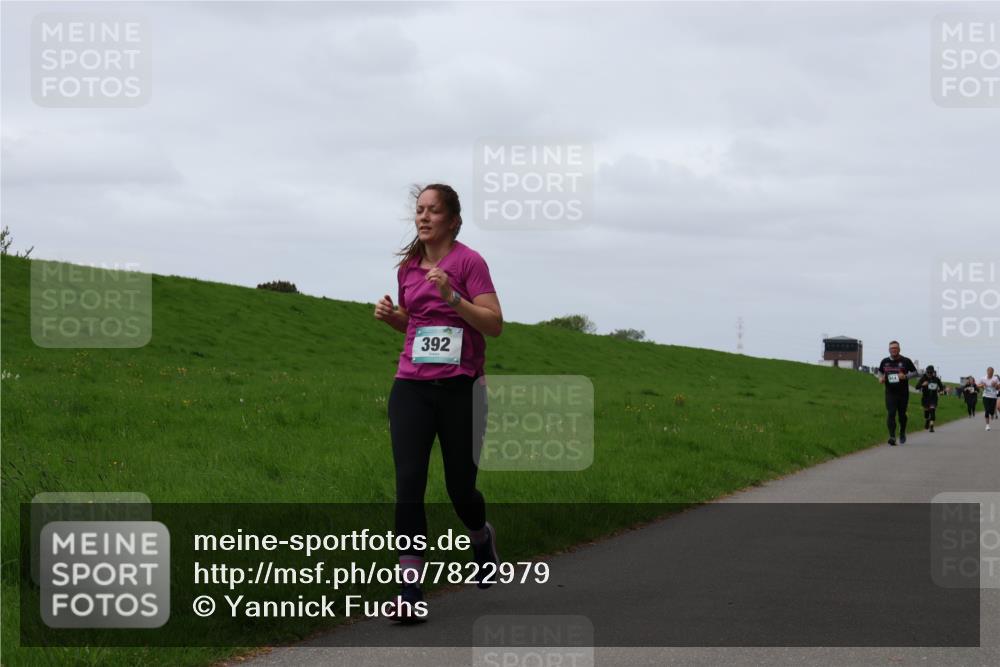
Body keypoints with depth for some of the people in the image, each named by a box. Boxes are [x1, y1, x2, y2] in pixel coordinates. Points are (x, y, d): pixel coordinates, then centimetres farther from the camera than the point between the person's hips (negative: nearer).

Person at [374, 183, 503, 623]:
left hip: (460, 388, -4)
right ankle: (410, 590, -11)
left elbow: (494, 325, -11)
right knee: (408, 482, -10)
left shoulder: (469, 262, -5)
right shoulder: (408, 266, 11)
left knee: (460, 488, 6)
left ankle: (482, 538, 42)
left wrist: (451, 295, -22)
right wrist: (390, 315, 4)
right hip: (411, 388, 4)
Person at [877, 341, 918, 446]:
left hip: (903, 393, -1)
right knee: (891, 413, -13)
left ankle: (902, 433, 35)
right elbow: (880, 372, 21)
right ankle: (892, 436, -19)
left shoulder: (905, 361, -2)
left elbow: (915, 373, 2)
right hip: (890, 393, 1)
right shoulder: (885, 362, 6)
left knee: (902, 414, 11)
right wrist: (880, 378, -2)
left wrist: (905, 376, -16)